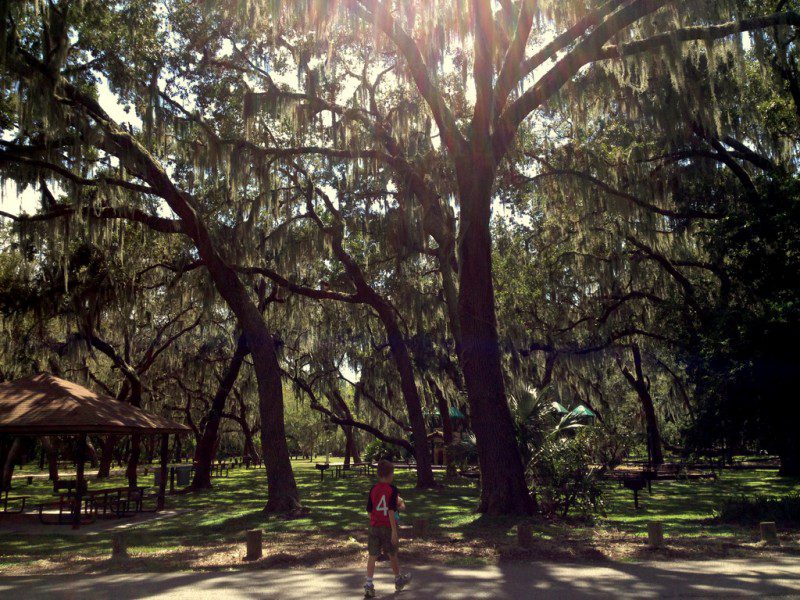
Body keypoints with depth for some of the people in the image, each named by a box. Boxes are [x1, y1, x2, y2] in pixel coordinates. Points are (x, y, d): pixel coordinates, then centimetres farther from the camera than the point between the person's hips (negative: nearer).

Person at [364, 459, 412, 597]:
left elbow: (369, 511, 6)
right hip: (388, 527, -3)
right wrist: (394, 531, -16)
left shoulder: (373, 490, 2)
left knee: (372, 555, 2)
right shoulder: (392, 490, -11)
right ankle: (399, 579, 35)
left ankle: (369, 585, -7)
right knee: (392, 554, 15)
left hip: (374, 527, 3)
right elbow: (391, 511, -17)